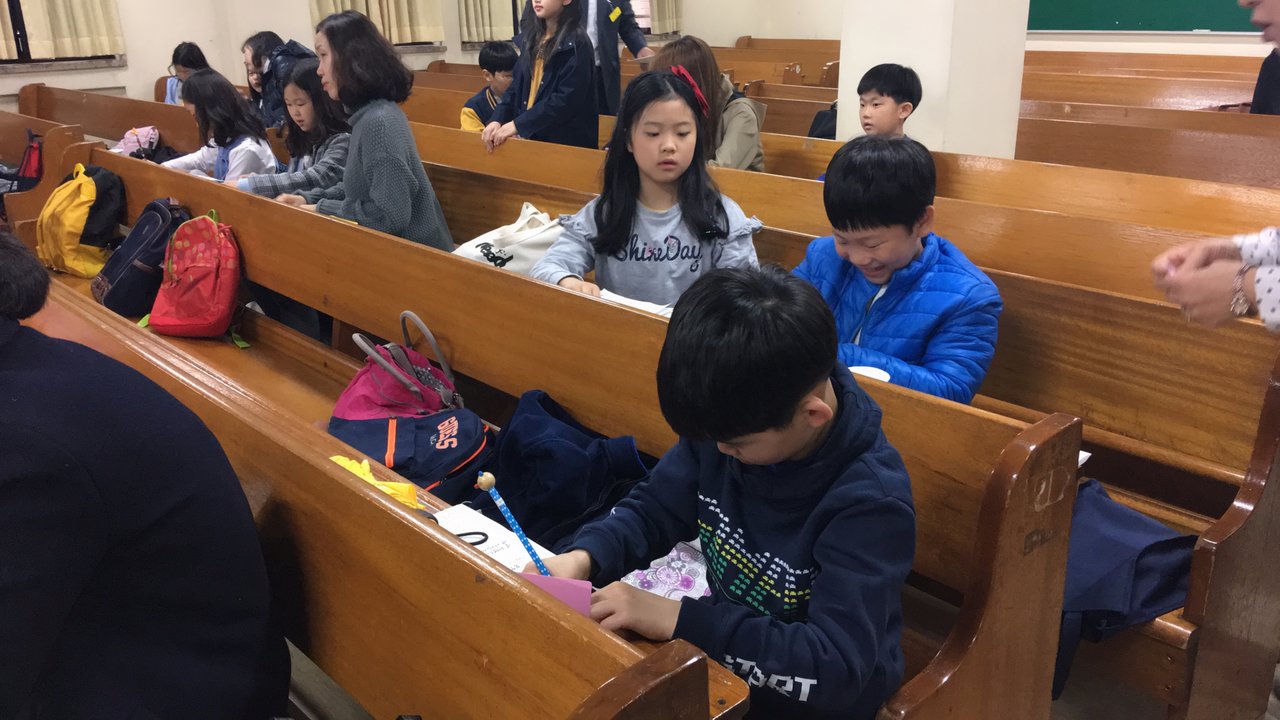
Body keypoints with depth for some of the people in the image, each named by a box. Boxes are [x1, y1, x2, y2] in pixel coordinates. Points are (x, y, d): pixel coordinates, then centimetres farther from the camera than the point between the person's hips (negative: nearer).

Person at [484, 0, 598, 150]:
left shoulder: (577, 44, -13)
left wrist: (518, 124, -20)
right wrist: (497, 119, -7)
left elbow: (567, 99, -20)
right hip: (530, 135, 6)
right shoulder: (533, 36, 9)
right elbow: (517, 85, 8)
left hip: (567, 140, -6)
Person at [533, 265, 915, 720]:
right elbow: (654, 509, 0)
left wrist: (676, 619, -35)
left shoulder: (870, 499, -29)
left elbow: (836, 667, -32)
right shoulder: (731, 423, -13)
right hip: (723, 656, 6)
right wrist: (584, 557, -20)